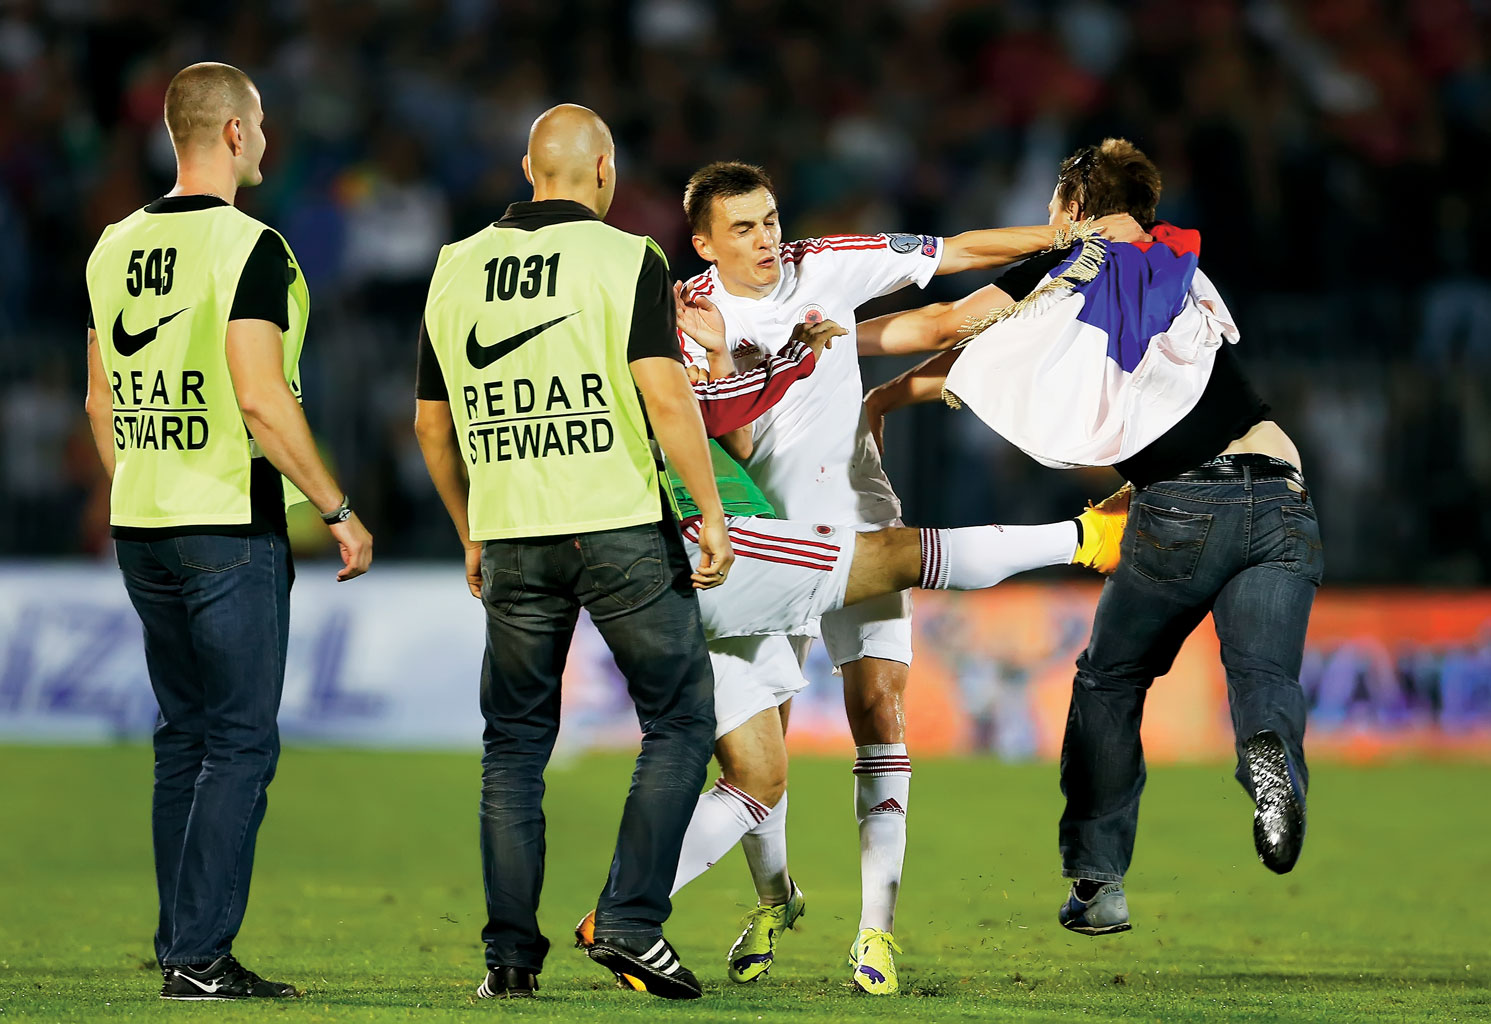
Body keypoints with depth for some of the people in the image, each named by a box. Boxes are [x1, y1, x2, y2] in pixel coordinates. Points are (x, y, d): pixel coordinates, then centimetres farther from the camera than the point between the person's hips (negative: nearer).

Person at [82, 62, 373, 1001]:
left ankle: (182, 947, 15)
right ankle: (200, 957, -8)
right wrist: (338, 510, -11)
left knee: (184, 736, 14)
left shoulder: (117, 248, 10)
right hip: (231, 530, -7)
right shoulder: (249, 247, -13)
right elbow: (260, 400, -19)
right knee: (240, 741, -4)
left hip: (142, 527, 7)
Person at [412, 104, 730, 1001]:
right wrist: (712, 511, -8)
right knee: (680, 721, 7)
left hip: (512, 542, 4)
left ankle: (511, 953, 8)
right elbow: (666, 395, -14)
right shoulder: (626, 258, -5)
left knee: (515, 744, 11)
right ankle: (631, 920, -3)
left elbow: (432, 424, 13)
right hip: (621, 525, -4)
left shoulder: (457, 270, 8)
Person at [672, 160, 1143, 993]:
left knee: (878, 707, -13)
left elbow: (955, 253, -2)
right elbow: (729, 449, -14)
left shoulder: (827, 267, -6)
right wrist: (716, 359, -29)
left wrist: (1076, 234, -6)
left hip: (856, 523, 0)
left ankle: (878, 925, -13)